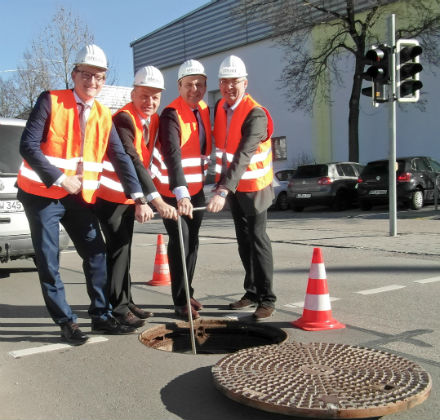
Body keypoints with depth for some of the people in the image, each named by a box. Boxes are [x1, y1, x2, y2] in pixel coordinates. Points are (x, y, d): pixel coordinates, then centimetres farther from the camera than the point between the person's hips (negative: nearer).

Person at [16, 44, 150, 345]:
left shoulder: (104, 115, 3)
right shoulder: (50, 101, -10)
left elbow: (120, 157, -2)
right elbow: (28, 146, -17)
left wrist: (138, 197, -12)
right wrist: (60, 179, -23)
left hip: (81, 196, 5)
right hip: (42, 194, -4)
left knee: (97, 254, 5)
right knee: (49, 262, 0)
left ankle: (102, 316, 18)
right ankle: (66, 322, 13)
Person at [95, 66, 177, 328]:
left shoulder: (154, 120, 2)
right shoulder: (123, 119, -24)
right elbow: (131, 162, -36)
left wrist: (142, 198, 7)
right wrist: (157, 201, -43)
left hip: (132, 195, 8)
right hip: (110, 194, -8)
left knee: (124, 248, 14)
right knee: (118, 248, -10)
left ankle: (126, 302, 23)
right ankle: (119, 308, -2)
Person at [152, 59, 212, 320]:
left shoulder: (205, 111, 5)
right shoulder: (171, 114, -19)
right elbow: (172, 155, -32)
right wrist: (181, 193, -43)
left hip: (196, 188, 7)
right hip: (172, 190, -7)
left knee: (193, 241, 12)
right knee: (180, 241, -9)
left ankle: (188, 293, 26)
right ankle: (180, 302, 1)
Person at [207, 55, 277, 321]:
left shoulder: (256, 114, -22)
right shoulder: (220, 107, 3)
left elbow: (243, 156, -33)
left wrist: (224, 190, -42)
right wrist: (221, 185, 13)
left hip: (253, 186, -7)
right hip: (232, 186, 8)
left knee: (257, 239, -6)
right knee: (243, 240, 13)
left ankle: (267, 299, 3)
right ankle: (252, 292, 24)